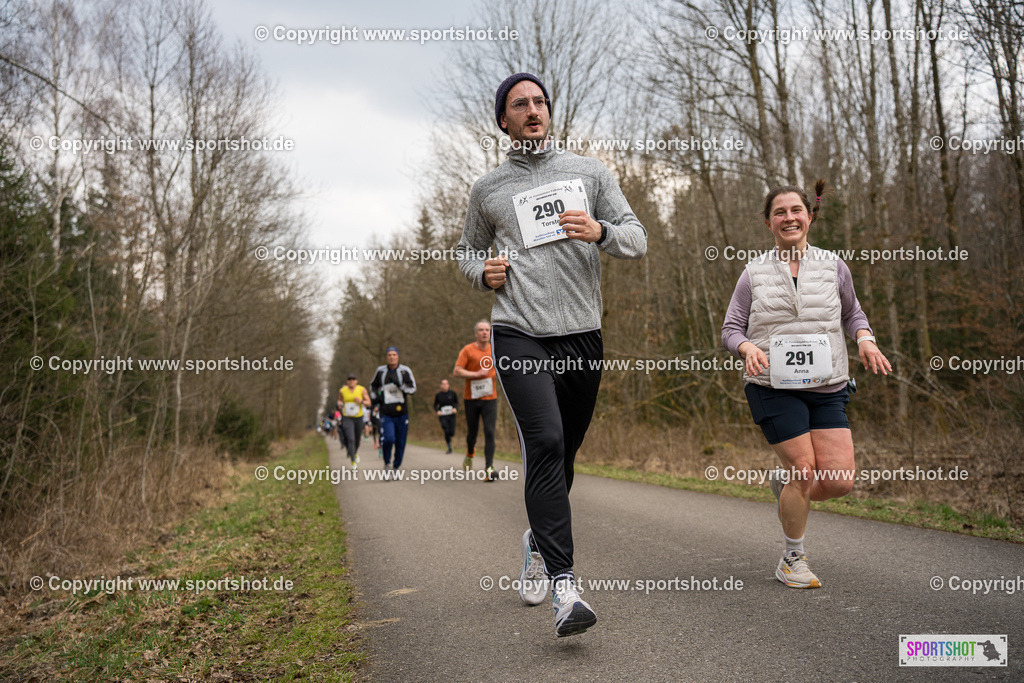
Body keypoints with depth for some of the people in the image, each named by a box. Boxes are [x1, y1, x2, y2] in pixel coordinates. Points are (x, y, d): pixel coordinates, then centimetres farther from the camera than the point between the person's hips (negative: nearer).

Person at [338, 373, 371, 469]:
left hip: (358, 418, 1)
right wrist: (340, 405, -6)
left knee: (357, 440, 16)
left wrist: (361, 401, -24)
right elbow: (340, 400, 16)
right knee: (350, 439, -19)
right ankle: (353, 462, -14)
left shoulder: (362, 389, -7)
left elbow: (368, 404, -5)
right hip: (347, 418, -1)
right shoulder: (342, 390, -4)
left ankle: (355, 453, 50)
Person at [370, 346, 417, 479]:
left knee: (400, 443, 4)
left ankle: (396, 468, 23)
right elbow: (373, 386, 21)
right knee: (388, 439, -19)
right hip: (386, 413, -1)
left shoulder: (405, 371, 1)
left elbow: (413, 388, -4)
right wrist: (376, 396, 1)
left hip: (402, 413, 1)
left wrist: (400, 384, -21)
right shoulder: (380, 371, 5)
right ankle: (387, 463, 5)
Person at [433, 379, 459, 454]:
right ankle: (449, 448, 0)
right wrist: (437, 411, -9)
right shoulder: (438, 395, 1)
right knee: (447, 431, -15)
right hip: (442, 416, -1)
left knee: (452, 433, -5)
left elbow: (457, 402, 11)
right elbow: (435, 405, 10)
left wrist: (456, 409, -9)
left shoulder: (452, 393, 1)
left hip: (451, 415, 1)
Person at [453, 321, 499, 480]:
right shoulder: (467, 350, -4)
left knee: (489, 432, -11)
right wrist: (476, 374, -18)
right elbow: (456, 371, -10)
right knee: (472, 433, 10)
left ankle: (489, 469, -12)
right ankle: (470, 454, 42)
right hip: (471, 399, -2)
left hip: (490, 398, 2)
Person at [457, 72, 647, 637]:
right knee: (545, 442, -21)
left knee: (564, 452, 12)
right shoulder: (487, 190, 11)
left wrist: (599, 231, -15)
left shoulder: (589, 172, 12)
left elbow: (637, 240, 7)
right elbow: (467, 250, 25)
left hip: (582, 336, 3)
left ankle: (538, 539, 40)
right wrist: (483, 271, 1)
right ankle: (564, 588, -21)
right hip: (519, 335, -2)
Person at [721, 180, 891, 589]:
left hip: (828, 388, 3)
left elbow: (852, 312, 22)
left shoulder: (832, 266, 9)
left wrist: (865, 339, 0)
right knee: (804, 469, -7)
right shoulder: (755, 272, 4)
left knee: (840, 481, -6)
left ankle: (784, 481, 28)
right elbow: (731, 329, 6)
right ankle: (793, 559, 15)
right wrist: (748, 348, -16)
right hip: (774, 387, -3)